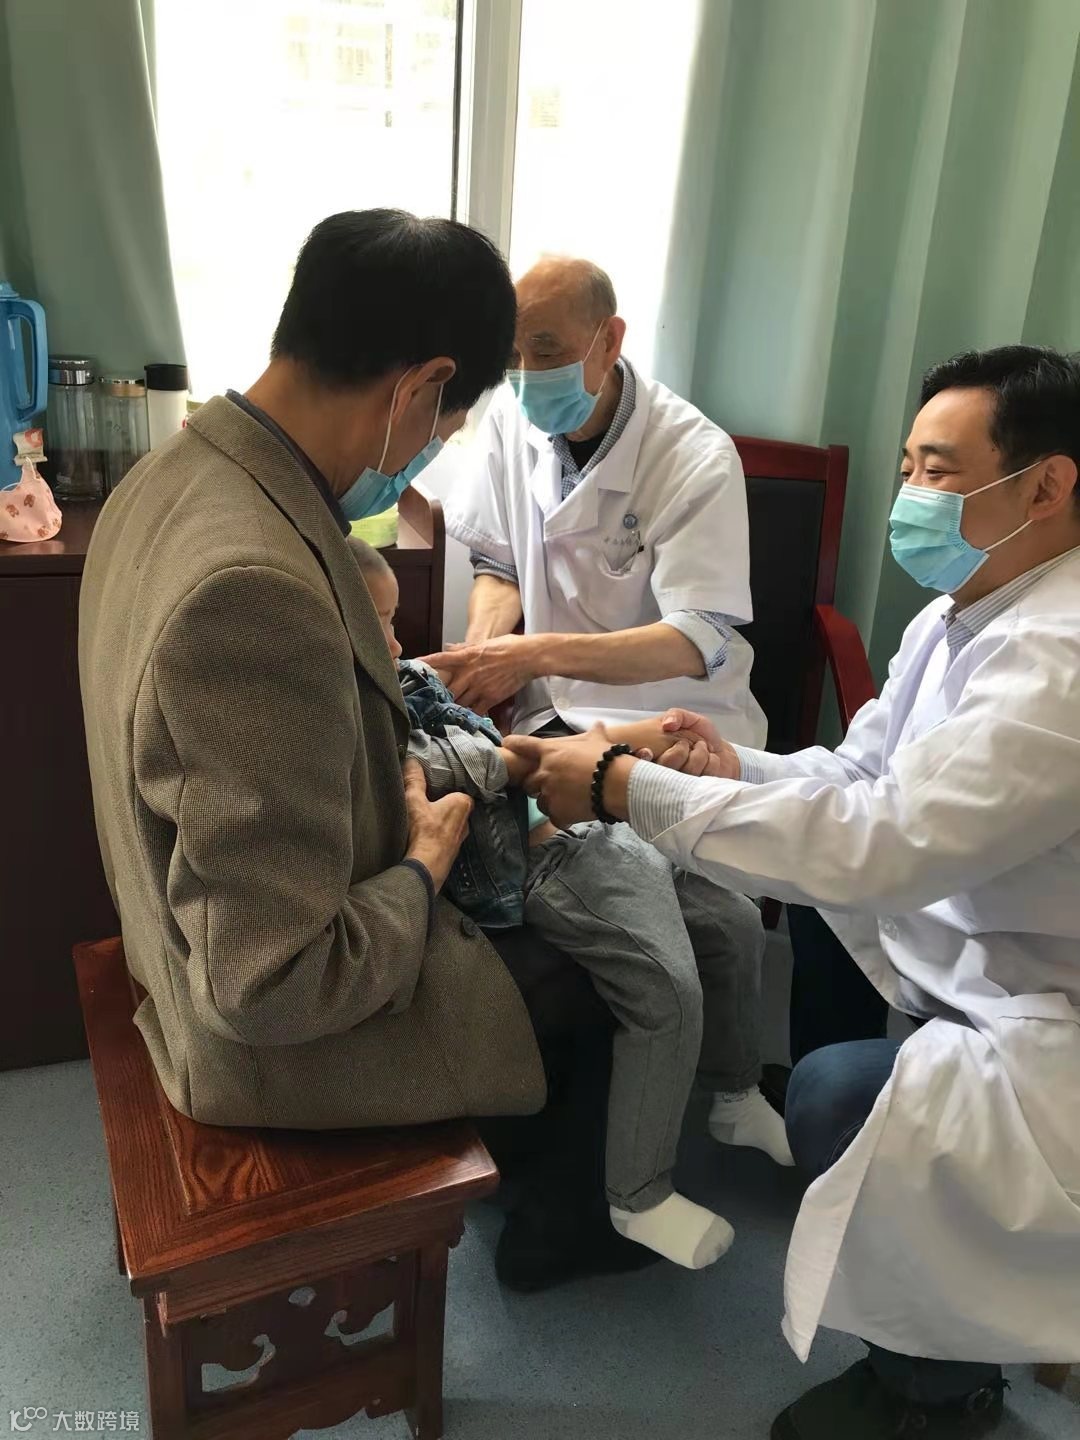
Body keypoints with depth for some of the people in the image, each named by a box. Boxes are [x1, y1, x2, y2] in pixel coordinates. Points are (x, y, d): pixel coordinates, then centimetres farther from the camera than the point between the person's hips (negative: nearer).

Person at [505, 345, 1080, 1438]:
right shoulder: (960, 613, 1)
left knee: (841, 1098, -24)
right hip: (969, 935, 10)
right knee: (802, 882, 10)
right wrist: (734, 768, -13)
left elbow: (881, 838, -38)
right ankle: (819, 1140, 28)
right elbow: (859, 773, 7)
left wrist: (627, 787, -32)